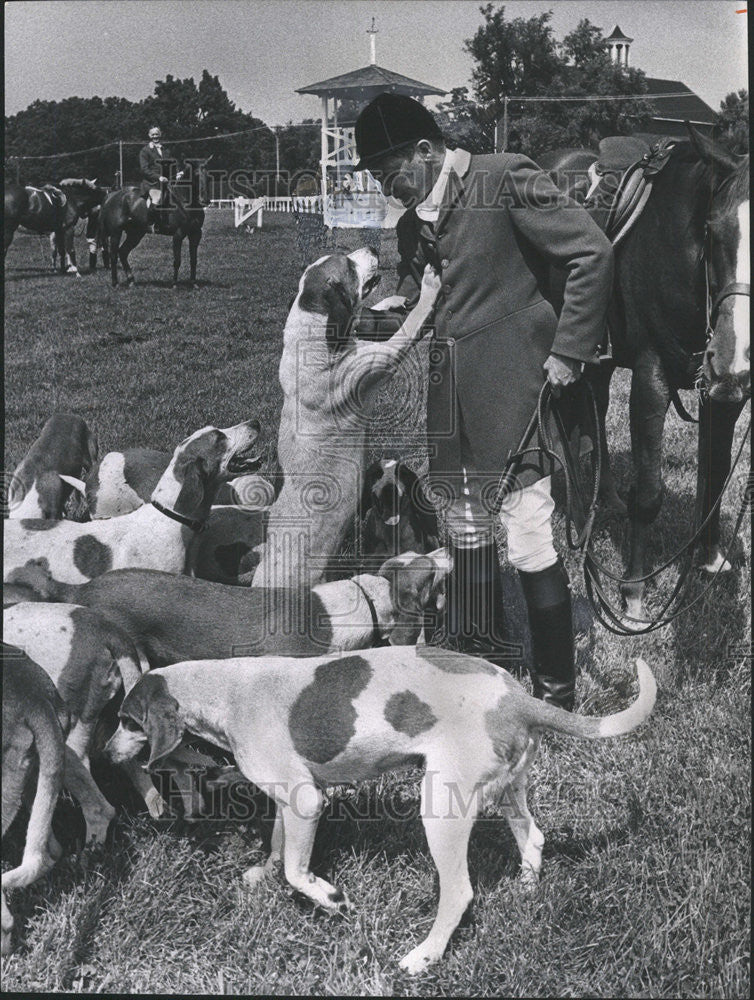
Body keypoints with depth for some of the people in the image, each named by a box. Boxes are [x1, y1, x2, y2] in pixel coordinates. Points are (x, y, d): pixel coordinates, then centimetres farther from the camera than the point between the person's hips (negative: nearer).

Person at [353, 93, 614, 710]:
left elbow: (594, 253, -11)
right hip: (452, 397, 8)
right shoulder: (414, 221, 14)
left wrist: (568, 350, -12)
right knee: (466, 528, 16)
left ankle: (556, 689, 6)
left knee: (528, 538, -6)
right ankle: (482, 657, 33)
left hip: (511, 388, -8)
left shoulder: (507, 180, -9)